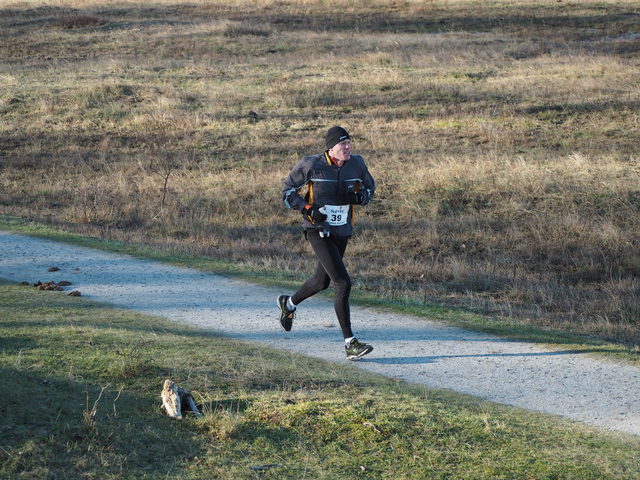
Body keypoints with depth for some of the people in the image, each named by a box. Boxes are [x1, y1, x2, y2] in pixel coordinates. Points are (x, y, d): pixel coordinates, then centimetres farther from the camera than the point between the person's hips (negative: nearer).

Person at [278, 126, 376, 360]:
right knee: (343, 283, -18)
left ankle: (288, 303, 53)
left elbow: (370, 187, 17)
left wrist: (360, 196, -7)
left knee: (323, 281, 21)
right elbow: (288, 190, -1)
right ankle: (350, 343, -16)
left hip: (342, 232, 7)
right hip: (318, 232, -6)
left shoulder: (357, 164, 1)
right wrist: (307, 209, -17)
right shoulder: (311, 165, -13)